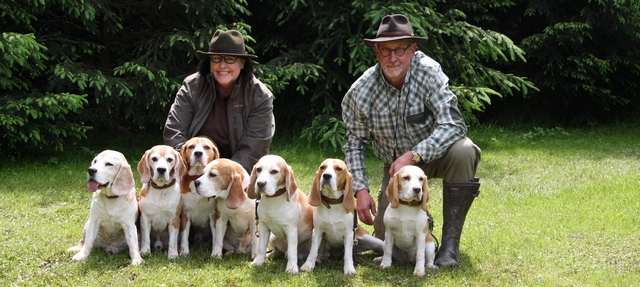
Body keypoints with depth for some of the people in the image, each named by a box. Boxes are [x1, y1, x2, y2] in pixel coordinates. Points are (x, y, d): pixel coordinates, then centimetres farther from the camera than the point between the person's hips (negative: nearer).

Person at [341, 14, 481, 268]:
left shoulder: (428, 72, -23)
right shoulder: (360, 92, -16)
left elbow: (453, 125, -30)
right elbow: (354, 144, -4)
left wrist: (412, 156, -40)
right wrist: (360, 190, -14)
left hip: (433, 153, -2)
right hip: (395, 163, 2)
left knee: (463, 152, -36)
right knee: (385, 235, -9)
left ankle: (450, 242, -24)